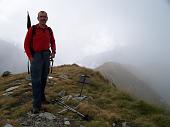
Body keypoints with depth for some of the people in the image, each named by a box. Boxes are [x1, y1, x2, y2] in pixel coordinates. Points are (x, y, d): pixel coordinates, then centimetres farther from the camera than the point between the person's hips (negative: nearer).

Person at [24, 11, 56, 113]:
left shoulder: (49, 30, 4)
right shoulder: (32, 29, -8)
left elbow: (53, 42, 17)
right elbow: (26, 43, -6)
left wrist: (53, 52, 1)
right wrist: (30, 57, -13)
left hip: (46, 55, 5)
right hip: (36, 56, -5)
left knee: (44, 78, 12)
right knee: (36, 79, -9)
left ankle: (41, 96, 30)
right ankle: (36, 104, -8)